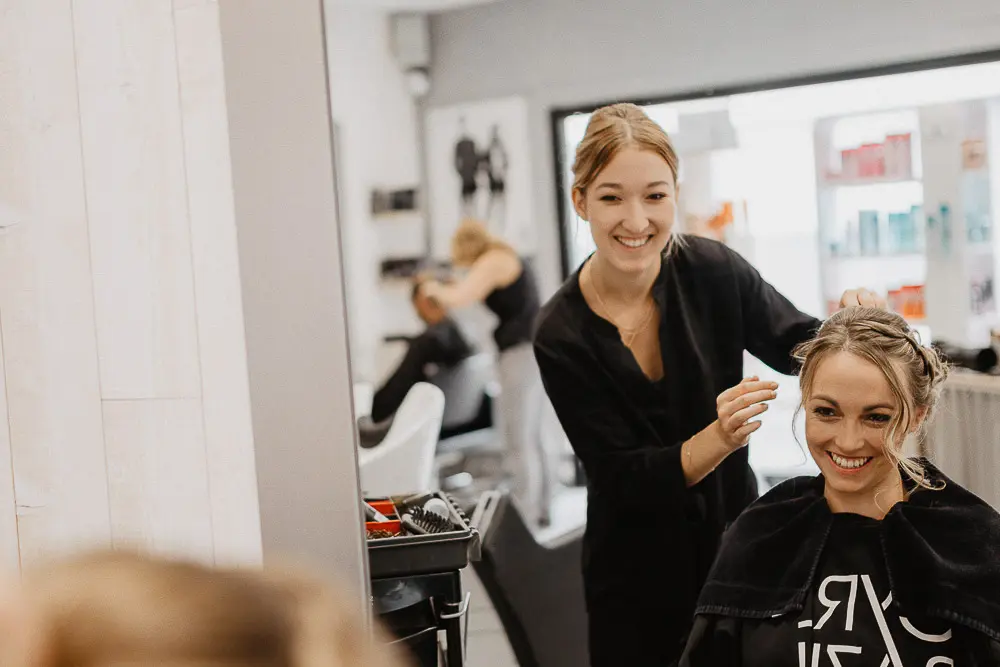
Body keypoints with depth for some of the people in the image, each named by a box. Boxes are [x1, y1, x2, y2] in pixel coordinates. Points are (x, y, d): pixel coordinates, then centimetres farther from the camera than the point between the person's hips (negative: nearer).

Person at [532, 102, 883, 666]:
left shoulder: (713, 271, -13)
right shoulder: (563, 337, -17)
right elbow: (624, 480, -17)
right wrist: (718, 437, -34)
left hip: (736, 540, 2)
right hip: (638, 577, -1)